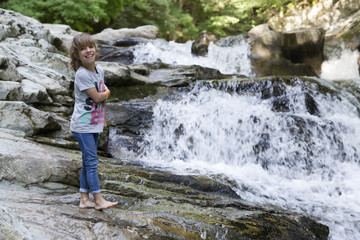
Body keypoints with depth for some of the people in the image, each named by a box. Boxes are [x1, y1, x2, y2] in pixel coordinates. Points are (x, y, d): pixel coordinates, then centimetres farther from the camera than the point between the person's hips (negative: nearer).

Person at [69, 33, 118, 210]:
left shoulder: (99, 70, 7)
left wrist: (103, 120, 18)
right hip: (82, 126, -8)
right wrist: (107, 93, 0)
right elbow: (97, 97, -20)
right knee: (91, 162, -5)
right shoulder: (82, 74, -18)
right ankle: (98, 200, 1)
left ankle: (84, 199, 19)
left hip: (94, 125, 8)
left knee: (88, 163, 11)